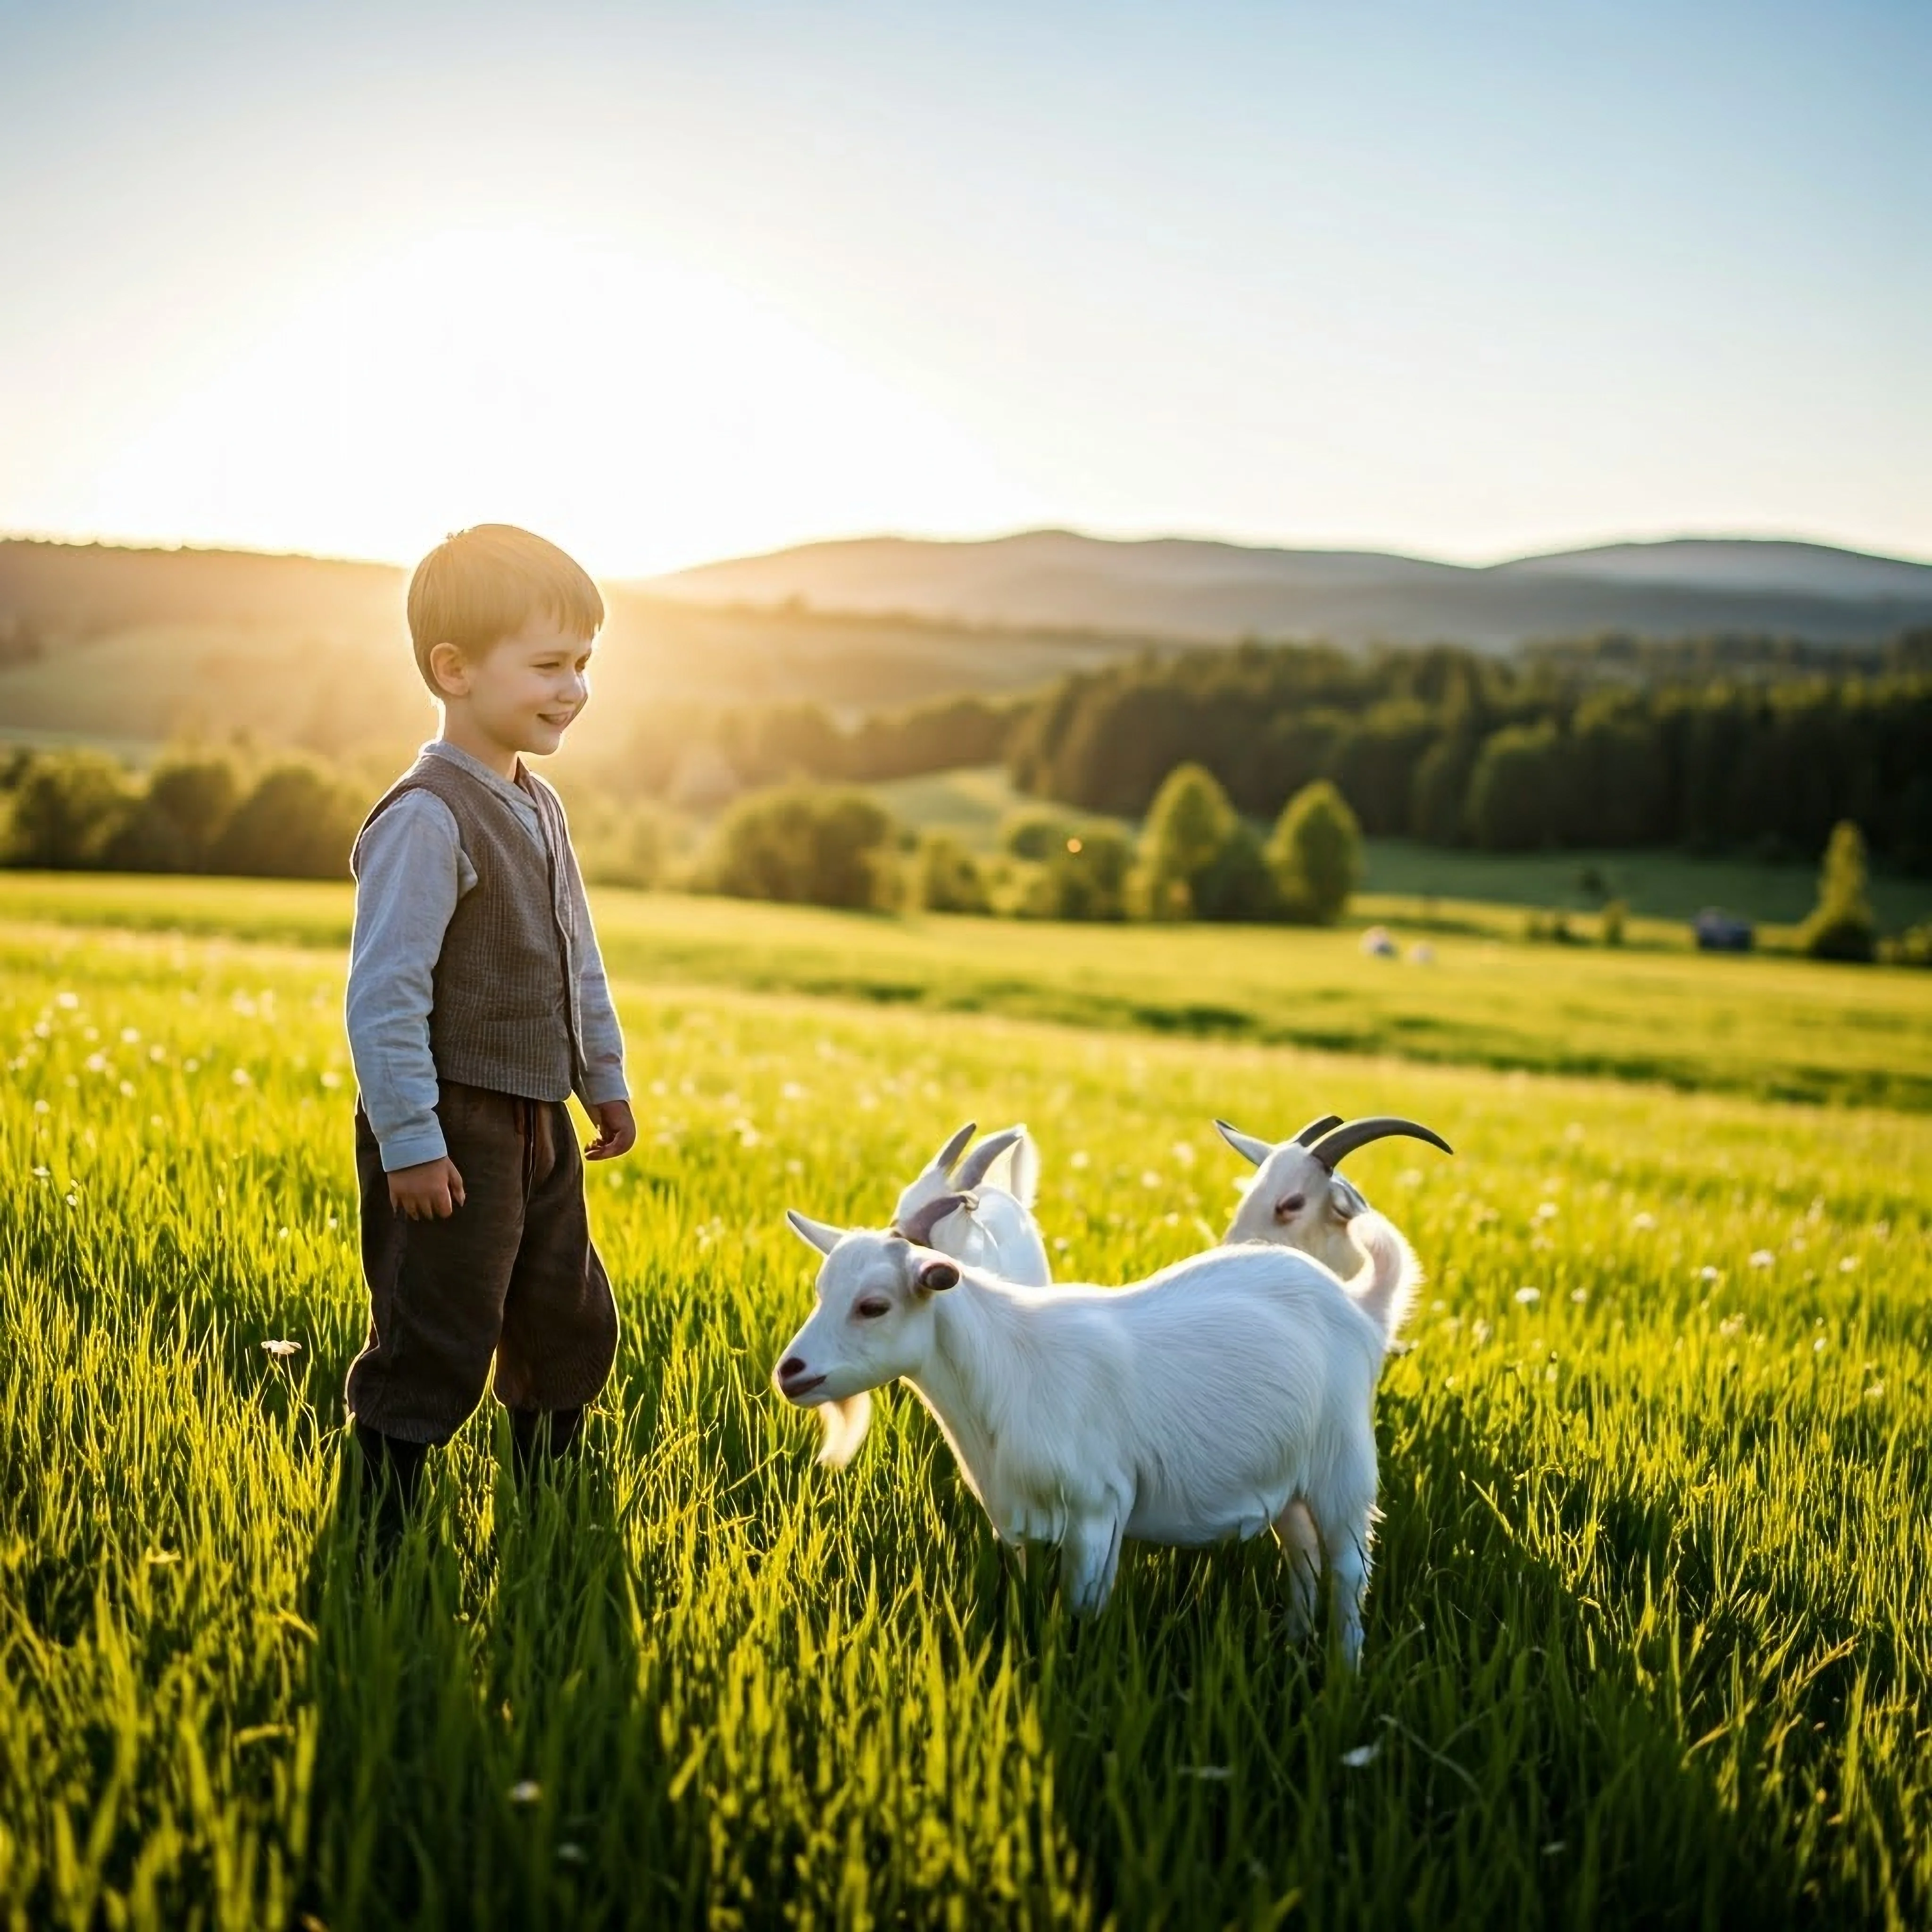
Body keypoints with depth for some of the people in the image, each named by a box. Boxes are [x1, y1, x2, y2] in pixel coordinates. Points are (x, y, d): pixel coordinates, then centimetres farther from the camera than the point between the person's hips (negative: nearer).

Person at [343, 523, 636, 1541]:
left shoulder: (538, 807, 10)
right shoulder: (427, 819, -20)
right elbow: (384, 992, -22)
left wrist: (605, 1078, 22)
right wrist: (410, 1142, -22)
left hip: (538, 1124, 9)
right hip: (450, 1134, -9)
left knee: (571, 1329, 18)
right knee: (434, 1352, -3)